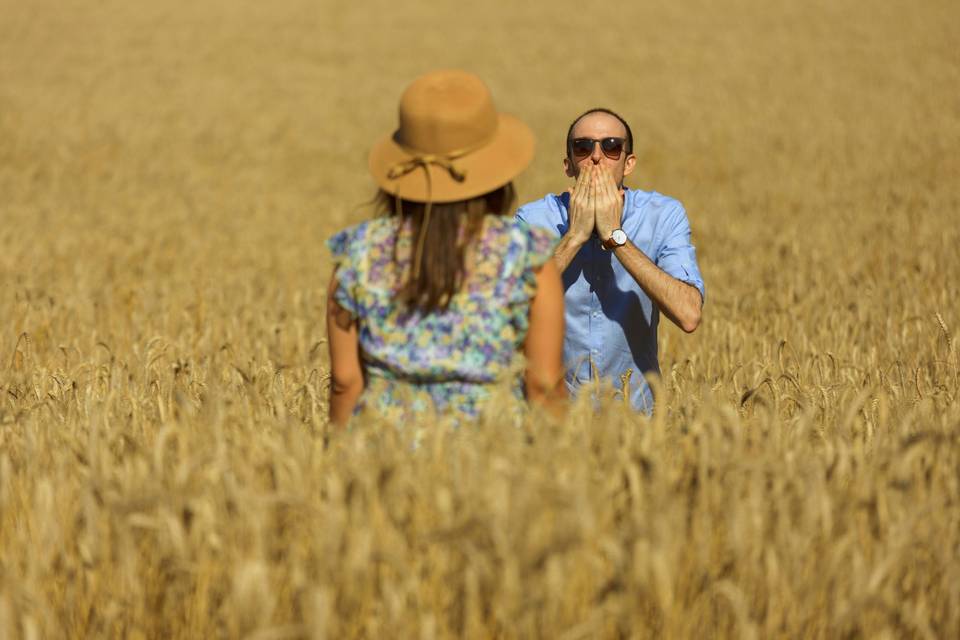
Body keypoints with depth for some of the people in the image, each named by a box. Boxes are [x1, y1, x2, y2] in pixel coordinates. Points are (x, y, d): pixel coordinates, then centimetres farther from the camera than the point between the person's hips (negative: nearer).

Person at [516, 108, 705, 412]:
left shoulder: (664, 216, -3)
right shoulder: (534, 218, -3)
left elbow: (689, 316, -18)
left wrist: (615, 236, -18)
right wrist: (575, 235, -18)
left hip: (633, 408, 0)